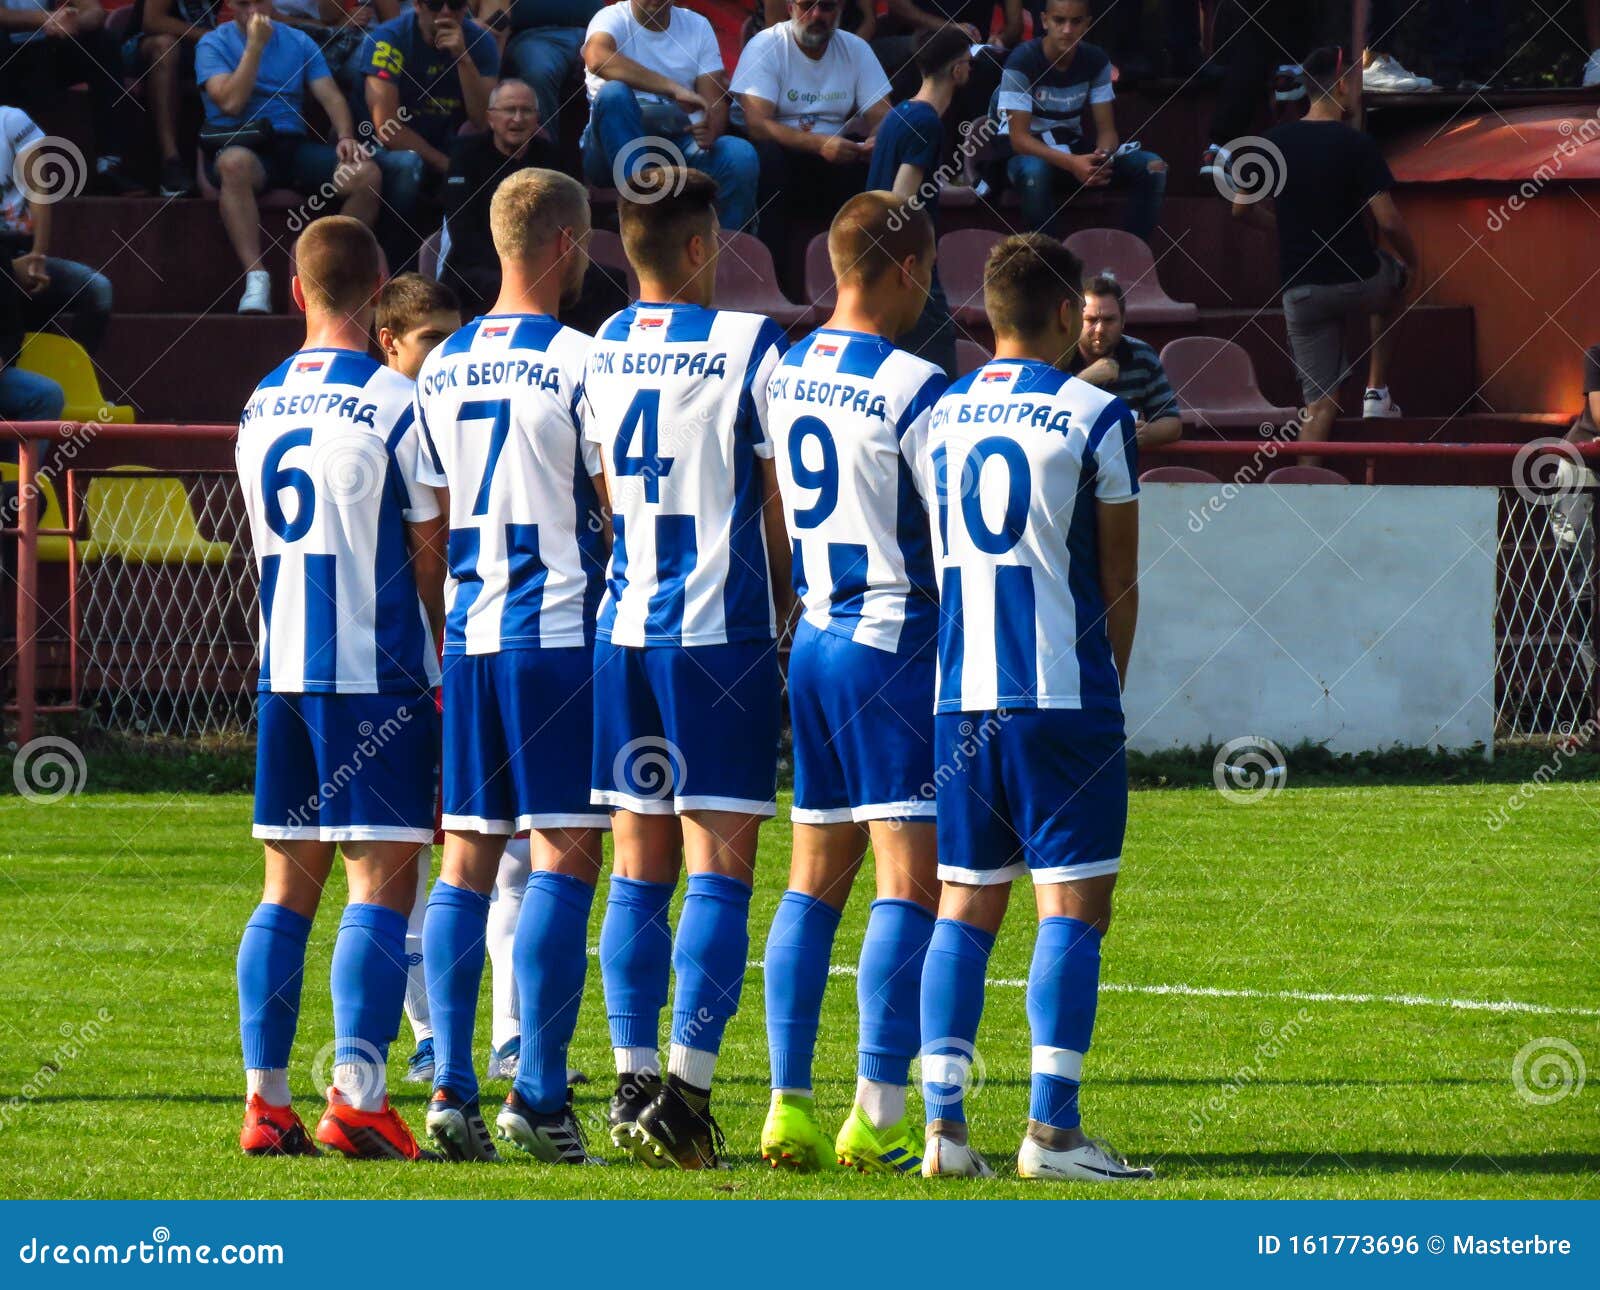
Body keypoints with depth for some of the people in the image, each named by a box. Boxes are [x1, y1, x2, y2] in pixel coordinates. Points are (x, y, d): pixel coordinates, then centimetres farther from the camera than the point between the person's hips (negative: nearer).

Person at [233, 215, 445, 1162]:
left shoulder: (262, 407, 11)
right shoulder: (396, 406, -8)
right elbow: (430, 559, -5)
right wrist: (447, 666, 6)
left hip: (281, 669, 6)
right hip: (378, 671, -6)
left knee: (290, 883, 9)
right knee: (382, 881, -5)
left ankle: (266, 1099, 7)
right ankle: (358, 1096, -14)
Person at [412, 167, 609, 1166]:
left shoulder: (441, 368, 10)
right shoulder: (577, 362, -8)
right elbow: (621, 511, -7)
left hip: (468, 634, 6)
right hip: (559, 630, -6)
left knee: (466, 858, 8)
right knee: (564, 859, -4)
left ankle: (452, 1088, 3)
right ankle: (539, 1098, -9)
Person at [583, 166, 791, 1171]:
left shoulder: (599, 352, 7)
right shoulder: (748, 345, -7)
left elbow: (607, 498, 12)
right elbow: (779, 503, -3)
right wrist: (786, 608, 10)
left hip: (624, 631, 5)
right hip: (721, 633, -5)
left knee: (640, 867, 10)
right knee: (719, 863, -4)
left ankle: (633, 1082, 10)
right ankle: (687, 1084, -11)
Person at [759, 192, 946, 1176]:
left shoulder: (782, 376, 8)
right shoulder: (912, 388, -13)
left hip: (813, 637, 7)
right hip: (895, 639, -7)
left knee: (815, 877, 12)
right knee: (911, 881, -6)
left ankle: (790, 1104, 9)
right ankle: (878, 1117, -10)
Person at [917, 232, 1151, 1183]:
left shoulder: (940, 416, 9)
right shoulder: (1095, 417, -4)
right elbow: (1121, 578, 1)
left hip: (959, 698, 5)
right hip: (1064, 695, -5)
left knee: (965, 907, 8)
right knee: (1073, 906, -2)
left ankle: (944, 1124, 3)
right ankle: (1053, 1130, -6)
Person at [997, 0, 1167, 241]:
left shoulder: (1095, 61, -3)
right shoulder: (1022, 61, -19)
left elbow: (1106, 130, -4)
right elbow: (1019, 138, -23)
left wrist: (1103, 156, -30)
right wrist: (1072, 164, -38)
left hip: (1074, 150, 5)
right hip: (1029, 152, -5)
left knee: (1152, 167, -16)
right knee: (1034, 172, -42)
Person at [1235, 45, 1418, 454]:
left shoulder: (1275, 142, 0)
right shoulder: (1356, 145, -14)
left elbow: (1242, 208, 9)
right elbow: (1387, 220, -16)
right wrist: (1411, 261, 3)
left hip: (1301, 289, 3)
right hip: (1357, 279, -3)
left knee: (1320, 404, 8)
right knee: (1393, 277, 35)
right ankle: (1376, 391, 30)